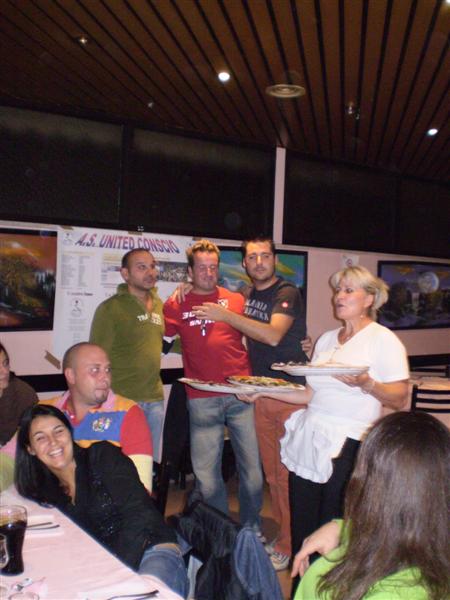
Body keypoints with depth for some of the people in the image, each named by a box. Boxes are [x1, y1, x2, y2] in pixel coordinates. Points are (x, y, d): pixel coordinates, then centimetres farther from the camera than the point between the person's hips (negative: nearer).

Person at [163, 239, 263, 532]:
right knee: (206, 473, 4)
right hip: (202, 401, 0)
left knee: (253, 466, 4)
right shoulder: (176, 306, 6)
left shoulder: (236, 299, 9)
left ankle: (252, 529, 24)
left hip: (241, 395, 1)